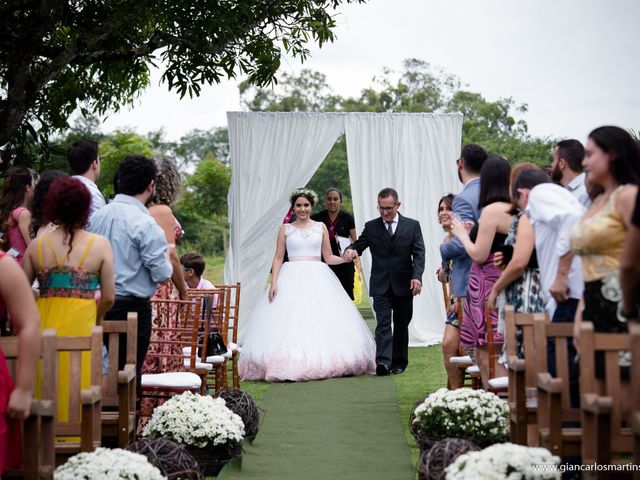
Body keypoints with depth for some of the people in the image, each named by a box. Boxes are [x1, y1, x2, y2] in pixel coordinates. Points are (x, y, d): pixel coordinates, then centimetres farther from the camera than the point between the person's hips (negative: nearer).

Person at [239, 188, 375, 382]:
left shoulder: (321, 227, 11)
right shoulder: (285, 229, 9)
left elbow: (328, 257, 12)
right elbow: (278, 258, 6)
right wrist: (273, 282, -5)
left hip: (317, 278, 1)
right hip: (292, 279, -1)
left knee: (321, 320, -6)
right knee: (289, 321, -10)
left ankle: (323, 362, -1)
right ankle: (290, 366, -10)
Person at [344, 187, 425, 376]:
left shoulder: (412, 226, 4)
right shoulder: (371, 227, 7)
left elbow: (419, 253, -1)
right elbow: (358, 245, 7)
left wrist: (417, 277, -15)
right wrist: (350, 251, -18)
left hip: (404, 285, 0)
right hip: (381, 286, 0)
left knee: (401, 325, 8)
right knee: (383, 323, -12)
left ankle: (399, 363, 16)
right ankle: (383, 362, -22)